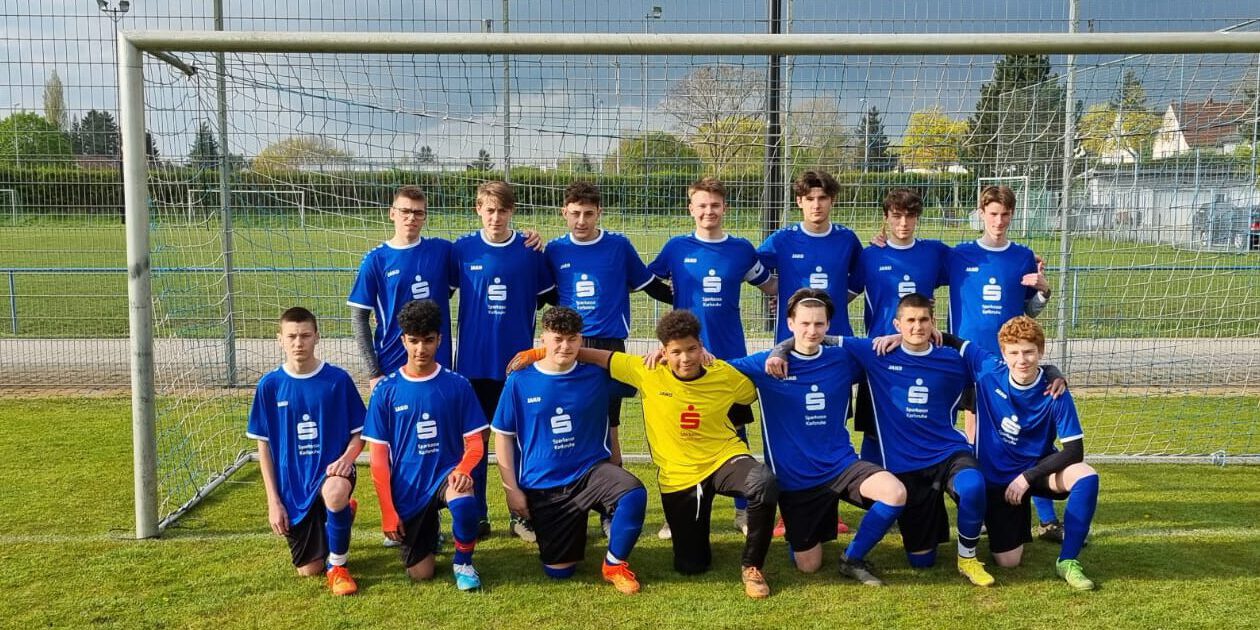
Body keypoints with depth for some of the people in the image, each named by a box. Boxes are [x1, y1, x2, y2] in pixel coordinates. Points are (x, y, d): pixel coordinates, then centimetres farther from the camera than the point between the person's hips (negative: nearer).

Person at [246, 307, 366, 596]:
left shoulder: (338, 379, -7)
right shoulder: (269, 385, -4)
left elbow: (358, 434, 0)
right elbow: (264, 446, 2)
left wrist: (346, 458, -22)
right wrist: (273, 500, -2)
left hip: (330, 469, -2)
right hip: (292, 484, 3)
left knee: (335, 493, -40)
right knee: (308, 570, 5)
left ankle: (337, 566, -12)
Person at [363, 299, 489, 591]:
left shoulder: (457, 385, -3)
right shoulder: (386, 390, -4)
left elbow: (475, 443, -2)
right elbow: (379, 455, -3)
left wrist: (463, 469, -25)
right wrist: (388, 510, -7)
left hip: (446, 473, -1)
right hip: (406, 489, 1)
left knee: (464, 501, -37)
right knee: (421, 574, 0)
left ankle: (462, 562, -6)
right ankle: (427, 530, 35)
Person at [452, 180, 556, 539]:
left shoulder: (530, 251, -1)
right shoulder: (462, 249, -1)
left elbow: (546, 297, 9)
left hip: (518, 361, 0)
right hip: (474, 361, 0)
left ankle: (522, 515, 19)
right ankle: (477, 517, 19)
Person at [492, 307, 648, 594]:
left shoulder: (597, 374, -4)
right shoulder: (519, 381, -6)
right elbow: (503, 435, 1)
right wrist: (512, 489, -2)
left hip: (591, 471, 0)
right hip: (543, 487, 0)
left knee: (634, 494, -32)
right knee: (559, 571, 3)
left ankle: (615, 564, -6)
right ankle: (573, 530, 39)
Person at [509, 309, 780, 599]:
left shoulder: (726, 375, -7)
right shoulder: (648, 372, -10)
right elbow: (597, 356, -4)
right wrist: (538, 353, -4)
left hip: (724, 458, 0)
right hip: (677, 476, 1)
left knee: (764, 483, -34)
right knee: (690, 566, 2)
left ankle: (752, 567, -11)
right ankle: (695, 539, 42)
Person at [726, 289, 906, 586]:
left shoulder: (842, 359, 1)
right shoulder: (766, 364, -7)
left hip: (841, 464, 2)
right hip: (795, 477, -2)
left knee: (896, 494, -27)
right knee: (808, 566, 3)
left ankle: (853, 558, -1)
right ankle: (799, 535, 41)